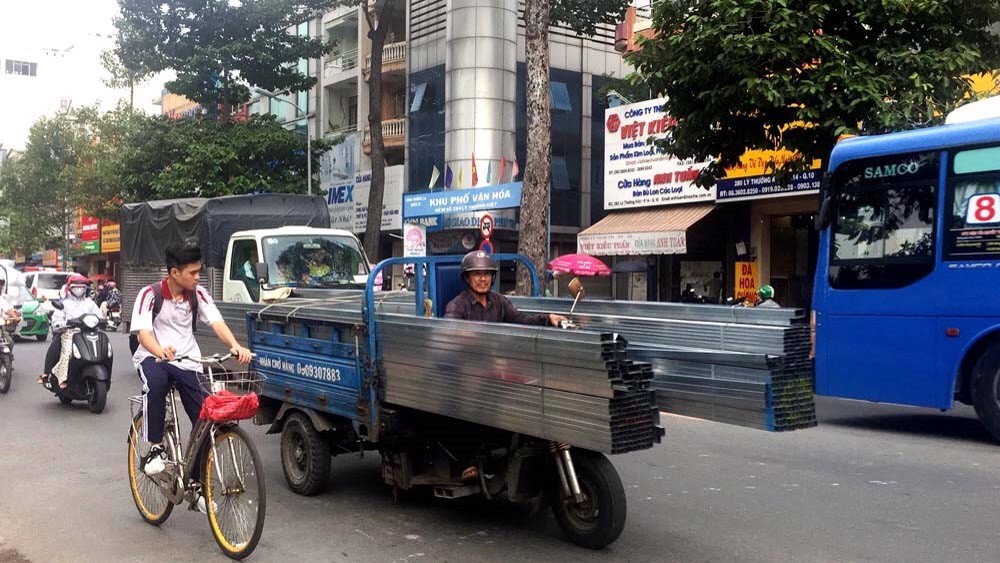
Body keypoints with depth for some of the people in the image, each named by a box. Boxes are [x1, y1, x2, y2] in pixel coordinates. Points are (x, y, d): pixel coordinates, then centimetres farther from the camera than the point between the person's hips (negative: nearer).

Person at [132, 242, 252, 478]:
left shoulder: (198, 294, 0)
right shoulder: (150, 294, -9)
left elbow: (217, 322, -12)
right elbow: (143, 332, -20)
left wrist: (236, 346, -32)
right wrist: (160, 351, -43)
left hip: (187, 361, 3)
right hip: (153, 357, -3)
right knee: (156, 385, -39)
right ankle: (155, 448, -21)